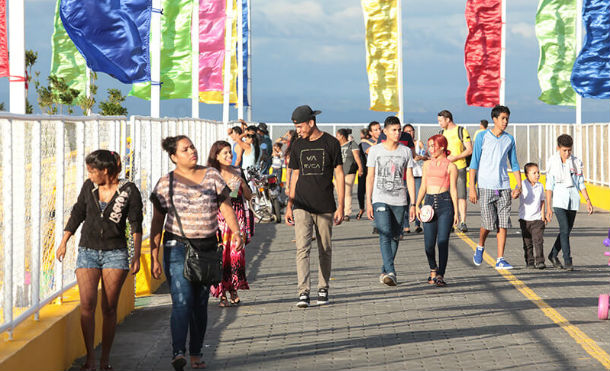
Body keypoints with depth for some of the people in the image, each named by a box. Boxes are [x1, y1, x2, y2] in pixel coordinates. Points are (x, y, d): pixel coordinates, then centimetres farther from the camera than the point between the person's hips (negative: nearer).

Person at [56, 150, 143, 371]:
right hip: (88, 251, 2)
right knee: (87, 305, -10)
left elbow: (136, 226, -2)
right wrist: (63, 243, 17)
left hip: (115, 253, -2)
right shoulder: (89, 187, 4)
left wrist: (136, 256, -8)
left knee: (109, 308, 0)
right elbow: (77, 214, 16)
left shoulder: (129, 191, -5)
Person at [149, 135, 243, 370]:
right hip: (177, 248, -3)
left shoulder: (212, 176, 7)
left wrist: (236, 231, -10)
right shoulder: (166, 184, 1)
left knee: (200, 304, 8)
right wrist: (154, 258, -2)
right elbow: (157, 222, 3)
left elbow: (226, 206, 7)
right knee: (182, 302, -17)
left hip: (207, 248, 3)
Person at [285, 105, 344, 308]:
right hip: (302, 206, 2)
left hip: (325, 207, -1)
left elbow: (339, 175, 1)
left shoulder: (331, 143, 0)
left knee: (325, 250, 6)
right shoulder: (297, 146, 9)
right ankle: (303, 293, -14)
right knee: (302, 248, -11)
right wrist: (289, 206, 12)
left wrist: (341, 207, -4)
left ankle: (323, 289, 19)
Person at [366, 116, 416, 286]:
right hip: (380, 200, -3)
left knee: (395, 237, 7)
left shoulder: (406, 151, 8)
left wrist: (413, 204, 3)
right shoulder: (375, 150, 3)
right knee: (385, 235, -17)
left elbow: (410, 179, 8)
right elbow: (370, 177, 4)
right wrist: (368, 202, -2)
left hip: (399, 201, 3)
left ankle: (385, 272, 21)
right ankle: (390, 272, -23)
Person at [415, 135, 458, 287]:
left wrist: (456, 212, -1)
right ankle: (433, 270, 25)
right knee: (429, 243, 2)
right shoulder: (427, 164, 15)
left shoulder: (450, 166, 2)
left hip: (445, 203, -4)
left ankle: (440, 275, -5)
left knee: (443, 241, -9)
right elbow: (423, 187, 16)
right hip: (429, 202, 4)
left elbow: (453, 190, 1)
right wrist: (417, 205, 4)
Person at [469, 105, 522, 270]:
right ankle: (480, 247, 23)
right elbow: (474, 163, -2)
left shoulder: (509, 139, 10)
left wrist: (519, 186, 3)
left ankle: (500, 259, 1)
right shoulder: (482, 137, -1)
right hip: (486, 186, -3)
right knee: (488, 223, -7)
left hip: (504, 187, 3)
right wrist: (472, 188, -7)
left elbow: (514, 164, 15)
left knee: (503, 224, -3)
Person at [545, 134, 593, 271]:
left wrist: (588, 201, 4)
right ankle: (567, 261, -13)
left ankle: (553, 255, 29)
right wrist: (548, 207, -5)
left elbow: (581, 183, 12)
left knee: (567, 230, 10)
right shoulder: (553, 162, -2)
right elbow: (549, 186, -1)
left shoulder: (576, 162, 5)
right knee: (564, 230, -14)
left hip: (573, 200, 4)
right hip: (559, 200, -4)